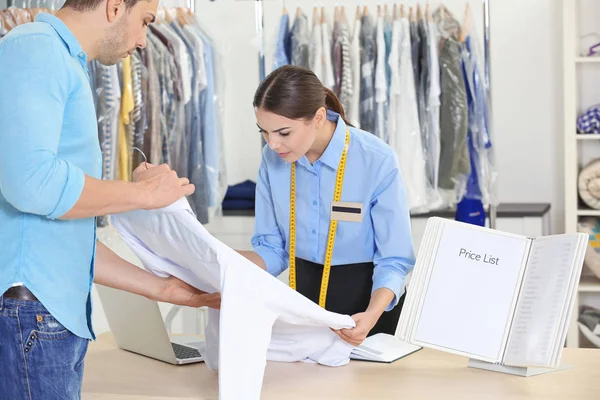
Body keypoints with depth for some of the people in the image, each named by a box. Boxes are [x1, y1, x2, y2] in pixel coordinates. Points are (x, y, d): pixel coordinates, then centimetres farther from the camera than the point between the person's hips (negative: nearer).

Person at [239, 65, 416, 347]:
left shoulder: (377, 161, -19)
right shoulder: (273, 158, -6)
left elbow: (394, 260, -14)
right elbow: (273, 249, 1)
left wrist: (372, 315, -31)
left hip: (366, 299, -3)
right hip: (303, 297, 3)